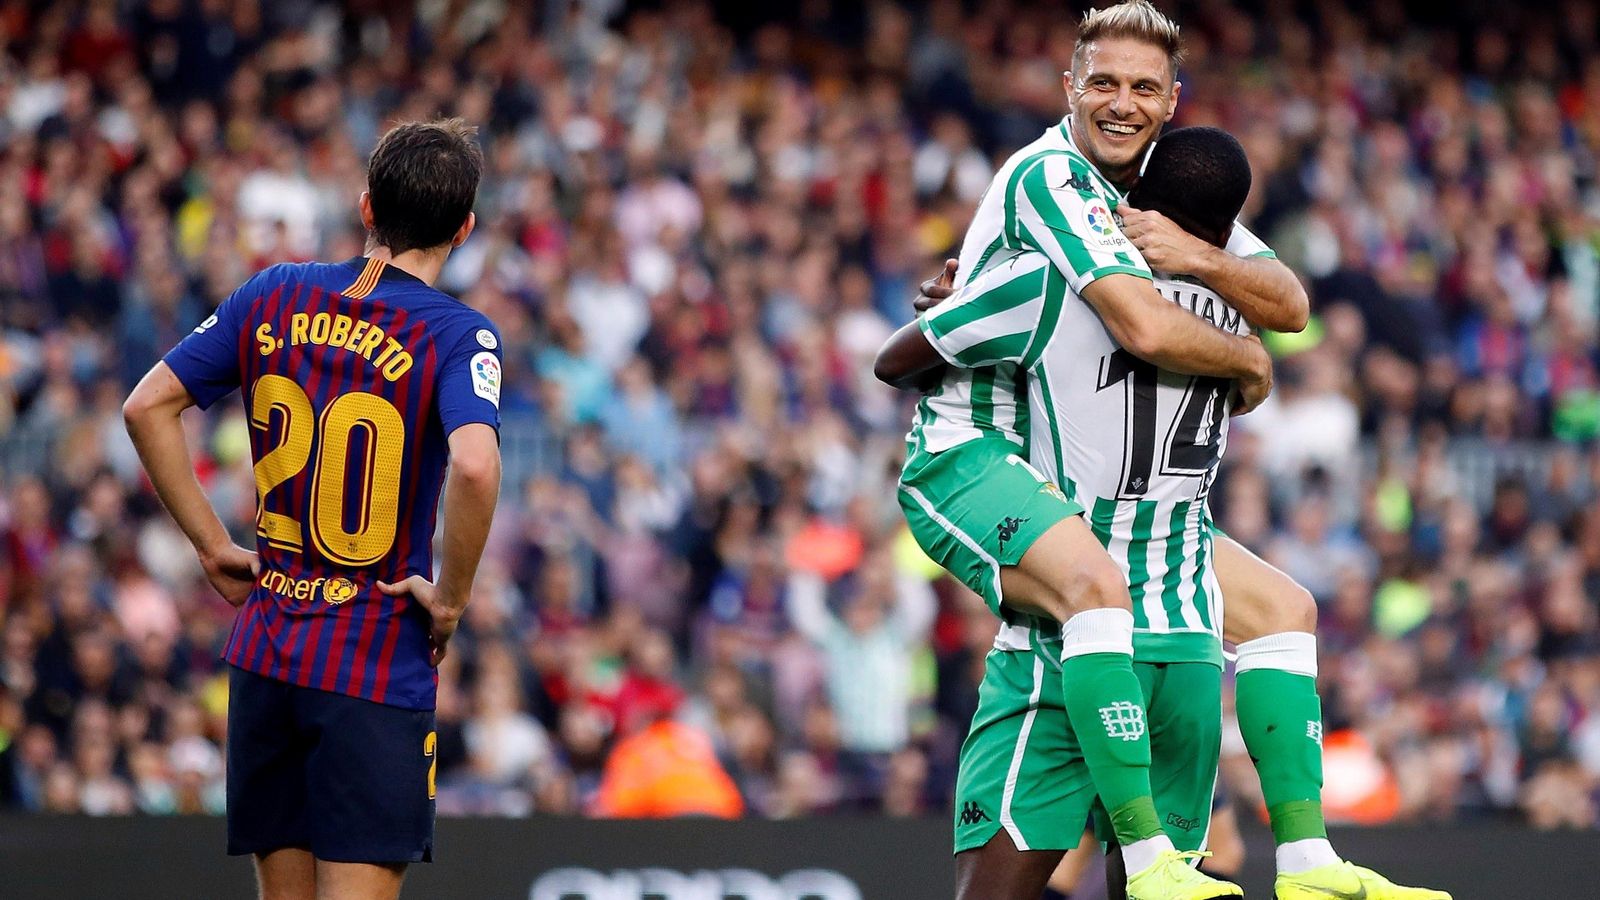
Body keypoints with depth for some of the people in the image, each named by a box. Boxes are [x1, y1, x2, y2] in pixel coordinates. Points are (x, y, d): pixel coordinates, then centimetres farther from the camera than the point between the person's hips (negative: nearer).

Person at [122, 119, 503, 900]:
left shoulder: (274, 298, 5)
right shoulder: (457, 335, -10)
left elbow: (147, 407, 7)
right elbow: (474, 466, -27)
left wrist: (213, 546, 10)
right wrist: (451, 597, -12)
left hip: (264, 651, 5)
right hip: (379, 664, -5)